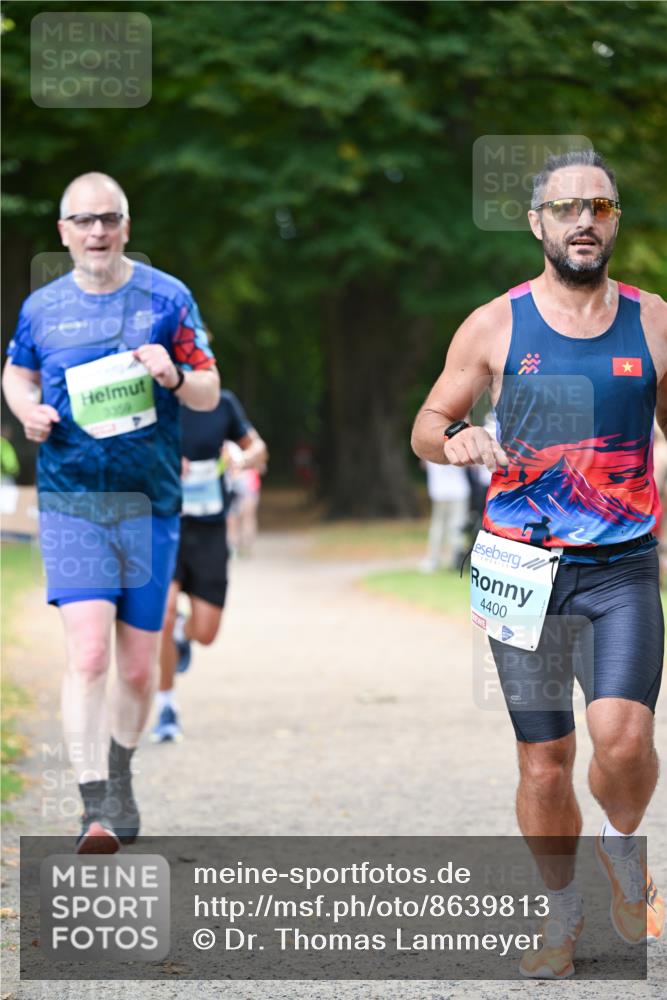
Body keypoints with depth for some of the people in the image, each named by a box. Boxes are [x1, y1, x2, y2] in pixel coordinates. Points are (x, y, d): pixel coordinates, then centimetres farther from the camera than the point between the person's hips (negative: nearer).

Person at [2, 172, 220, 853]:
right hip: (69, 504, -1)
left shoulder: (166, 298, 1)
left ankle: (119, 776, 34)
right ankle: (97, 810, -18)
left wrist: (174, 375, -18)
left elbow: (210, 395, 5)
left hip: (151, 503, 1)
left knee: (139, 665, 9)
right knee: (88, 652, -16)